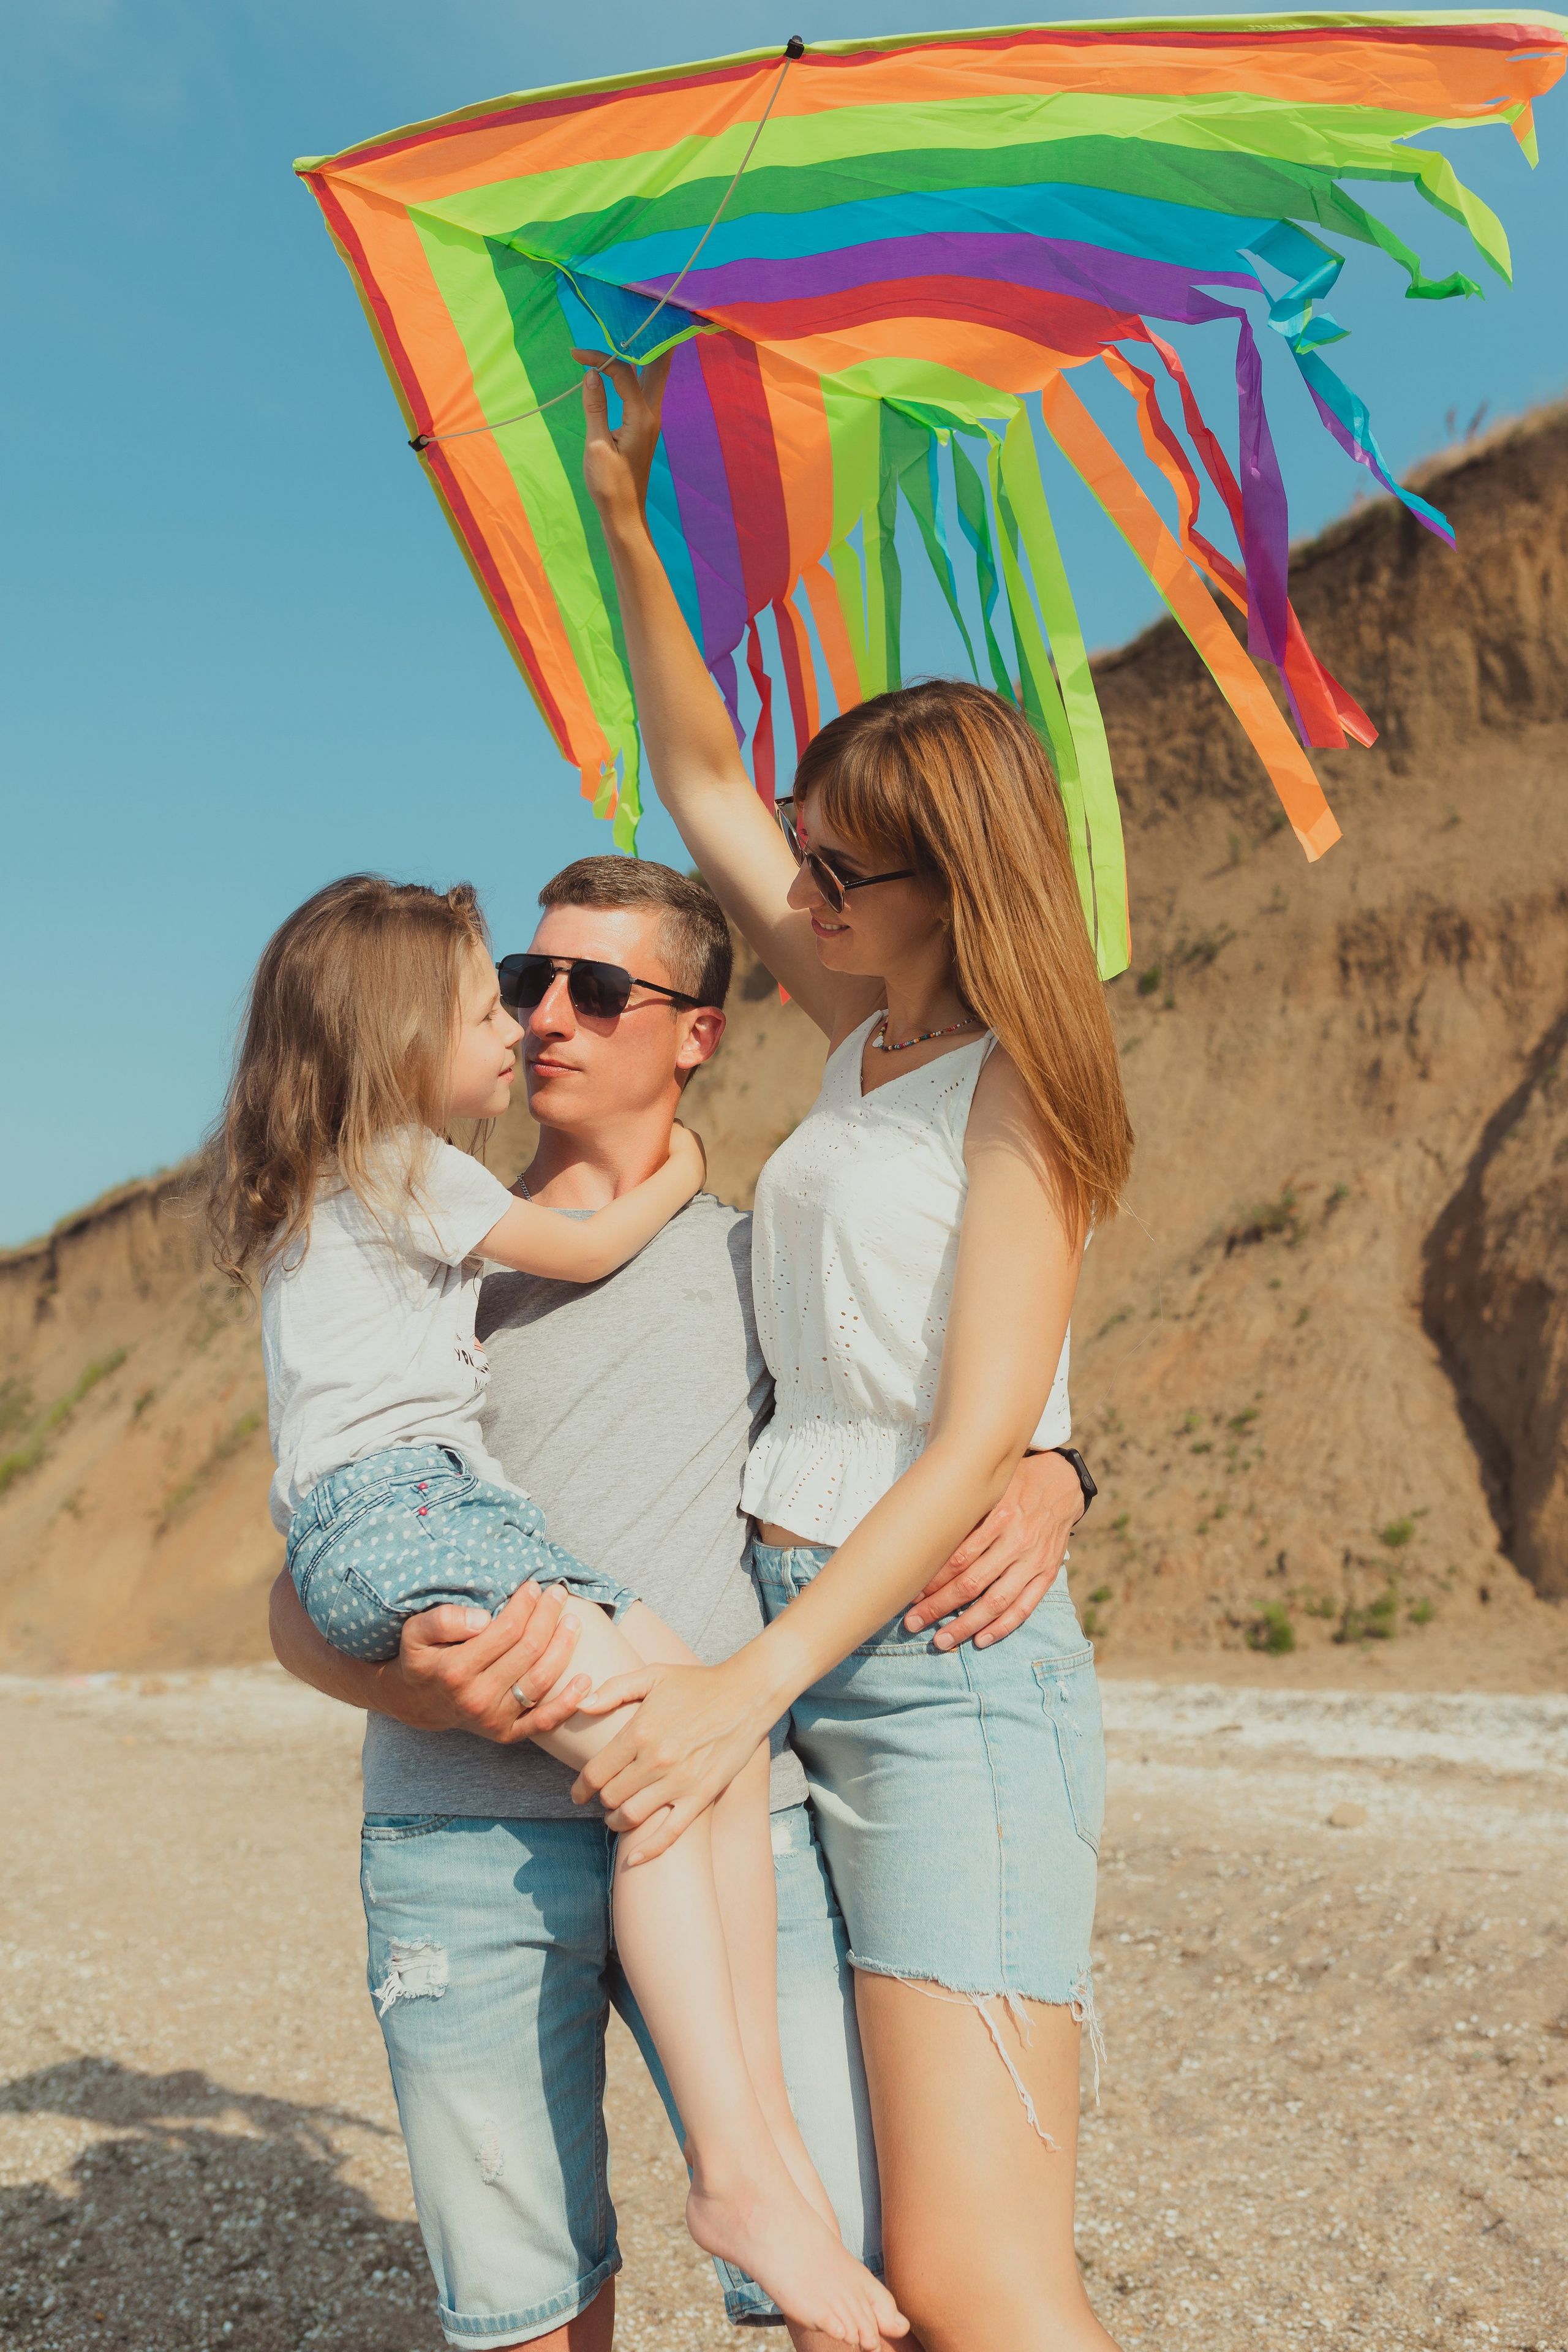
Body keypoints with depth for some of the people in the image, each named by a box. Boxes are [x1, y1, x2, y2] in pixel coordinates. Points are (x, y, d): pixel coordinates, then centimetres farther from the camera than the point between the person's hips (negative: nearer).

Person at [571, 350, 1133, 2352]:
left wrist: (747, 1689, -22)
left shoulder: (1013, 1081, -7)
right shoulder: (866, 1036, 14)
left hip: (949, 1663, -7)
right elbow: (700, 787, 23)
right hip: (801, 1638, 8)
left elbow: (980, 1441, -16)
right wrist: (622, 520, 20)